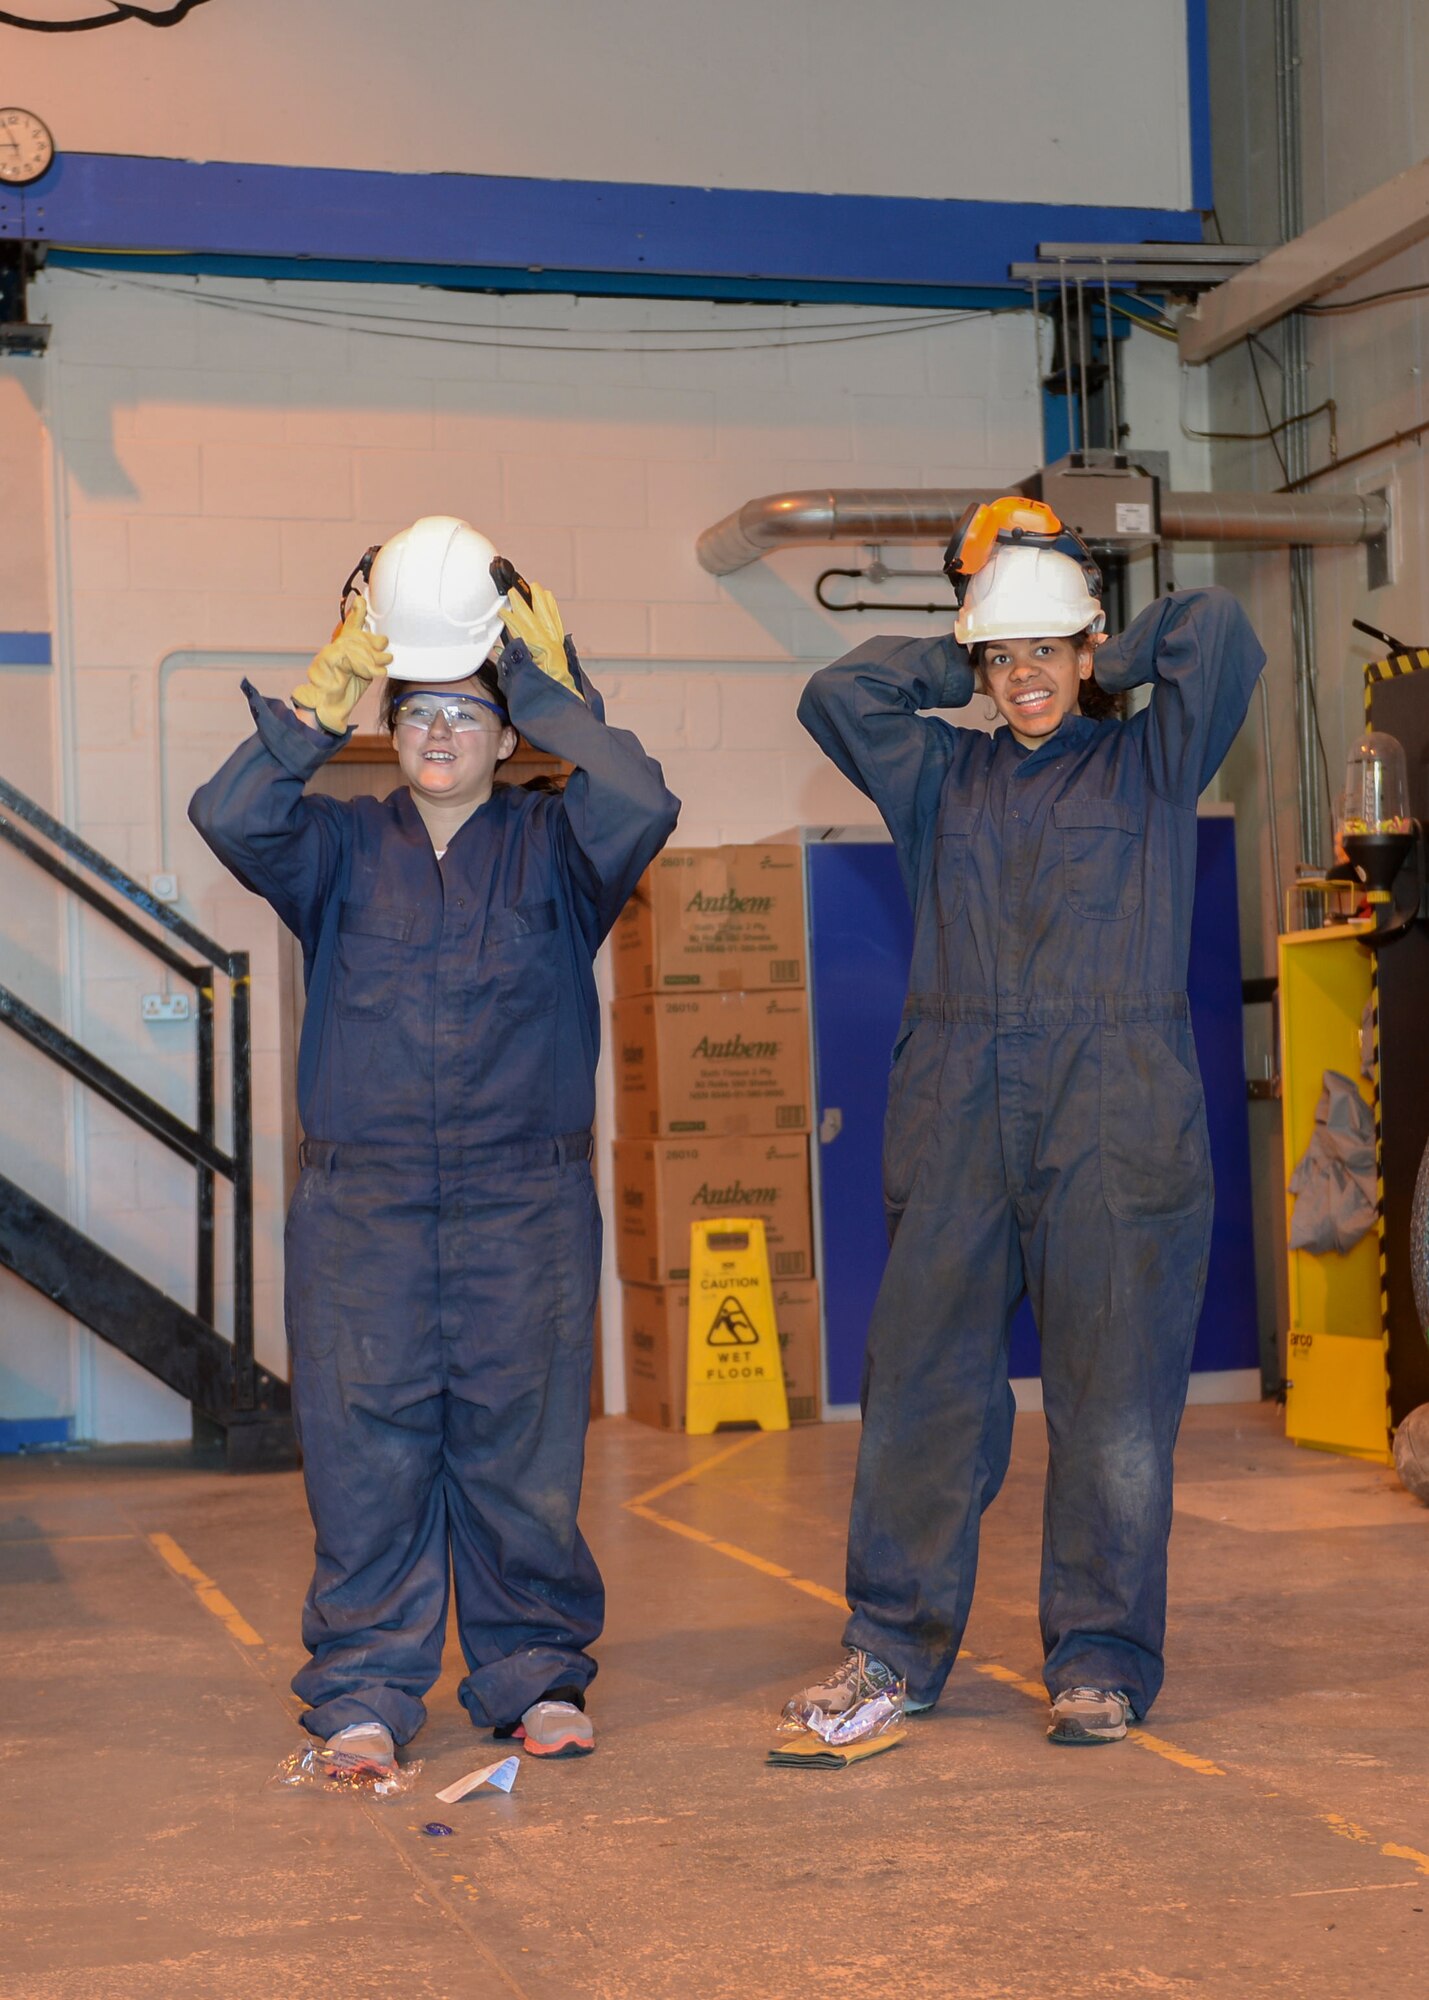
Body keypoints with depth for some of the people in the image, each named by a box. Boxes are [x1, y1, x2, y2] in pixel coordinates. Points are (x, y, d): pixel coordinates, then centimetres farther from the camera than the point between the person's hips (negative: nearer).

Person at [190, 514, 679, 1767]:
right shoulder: (344, 849, 11)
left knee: (522, 1441, 2)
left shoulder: (551, 846, 8)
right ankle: (363, 1692, 7)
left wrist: (551, 686, -8)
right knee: (366, 1445, -1)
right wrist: (325, 698, -8)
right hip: (360, 1203, 1)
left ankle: (536, 1674, 14)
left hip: (525, 1203, -1)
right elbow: (229, 817, -7)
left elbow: (640, 808, -13)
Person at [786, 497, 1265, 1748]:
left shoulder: (1151, 765, 10)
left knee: (1113, 1396, -2)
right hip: (959, 1119, 3)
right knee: (923, 1382, 2)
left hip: (1117, 1119, -3)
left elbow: (1219, 633, -3)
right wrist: (955, 670, 16)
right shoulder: (941, 777, 19)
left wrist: (1113, 663, 11)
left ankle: (1102, 1659, 7)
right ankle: (896, 1646, 12)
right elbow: (836, 695, 11)